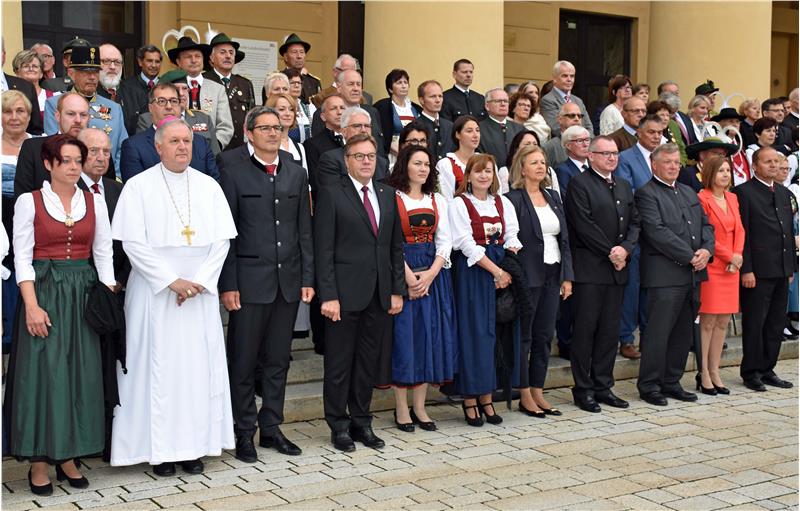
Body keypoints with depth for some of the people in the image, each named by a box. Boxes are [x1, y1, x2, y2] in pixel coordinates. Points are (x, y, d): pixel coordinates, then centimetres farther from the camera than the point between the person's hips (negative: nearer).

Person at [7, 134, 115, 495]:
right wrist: (32, 305, -15)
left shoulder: (94, 202, 8)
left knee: (81, 374, 3)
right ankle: (39, 462, 5)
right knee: (42, 374, -3)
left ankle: (67, 456, 14)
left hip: (84, 294, 3)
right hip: (45, 292, -3)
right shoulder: (29, 201, -1)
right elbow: (22, 257, -5)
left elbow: (103, 254, 8)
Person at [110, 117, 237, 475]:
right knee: (158, 366, -1)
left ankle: (194, 445, 11)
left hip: (200, 292, 3)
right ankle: (159, 448, 6)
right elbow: (133, 242, -8)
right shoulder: (139, 186, -2)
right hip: (155, 291, -3)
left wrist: (200, 280, -9)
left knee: (199, 365, 3)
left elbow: (222, 240, 4)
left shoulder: (209, 187, 8)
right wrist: (172, 281, -13)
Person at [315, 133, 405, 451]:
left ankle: (361, 422, 23)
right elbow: (323, 250, -8)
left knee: (369, 363, 11)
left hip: (379, 294, 5)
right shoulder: (332, 195, -4)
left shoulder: (388, 195, 12)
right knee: (339, 363, 4)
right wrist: (328, 295, -14)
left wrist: (398, 290, 7)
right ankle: (339, 426, 15)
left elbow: (396, 246, 14)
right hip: (345, 293, -5)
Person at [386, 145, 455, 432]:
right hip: (401, 273, -5)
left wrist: (430, 274, -7)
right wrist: (408, 276, -18)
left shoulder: (438, 201, 13)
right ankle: (401, 409, 5)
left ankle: (419, 407, 12)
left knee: (430, 336, 4)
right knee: (403, 335, -3)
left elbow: (444, 241, 7)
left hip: (433, 274, 5)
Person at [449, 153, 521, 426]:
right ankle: (469, 399, 3)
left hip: (501, 273, 5)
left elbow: (512, 240, 8)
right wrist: (497, 271, -14)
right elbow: (467, 244, -10)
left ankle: (486, 397, 10)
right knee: (473, 332, -4)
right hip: (472, 273, -5)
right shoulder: (459, 204, -3)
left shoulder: (503, 204, 13)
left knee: (492, 331, 4)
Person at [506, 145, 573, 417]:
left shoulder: (553, 197, 14)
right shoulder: (513, 199, -7)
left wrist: (567, 276, 9)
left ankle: (538, 392, 18)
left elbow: (564, 239, 14)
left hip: (552, 275, 7)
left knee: (544, 336, 10)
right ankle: (525, 396, 8)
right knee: (524, 337, 0)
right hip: (528, 276, -7)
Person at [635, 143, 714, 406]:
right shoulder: (646, 193, -5)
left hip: (693, 275, 8)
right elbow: (657, 231, -15)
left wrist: (706, 250, -4)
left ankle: (671, 382, 20)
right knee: (658, 332, -5)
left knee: (683, 333, 11)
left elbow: (706, 225, 17)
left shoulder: (689, 192, 20)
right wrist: (690, 256, -15)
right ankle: (649, 386, 4)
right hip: (665, 274, -8)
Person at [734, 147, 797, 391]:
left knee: (776, 324, 10)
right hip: (758, 271, -7)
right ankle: (751, 372, 9)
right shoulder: (744, 192, -5)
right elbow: (742, 234, -10)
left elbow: (789, 231, 19)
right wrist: (746, 269, -15)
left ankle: (767, 370, 20)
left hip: (781, 271, 7)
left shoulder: (785, 194, 17)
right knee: (754, 323, 0)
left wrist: (791, 266, 14)